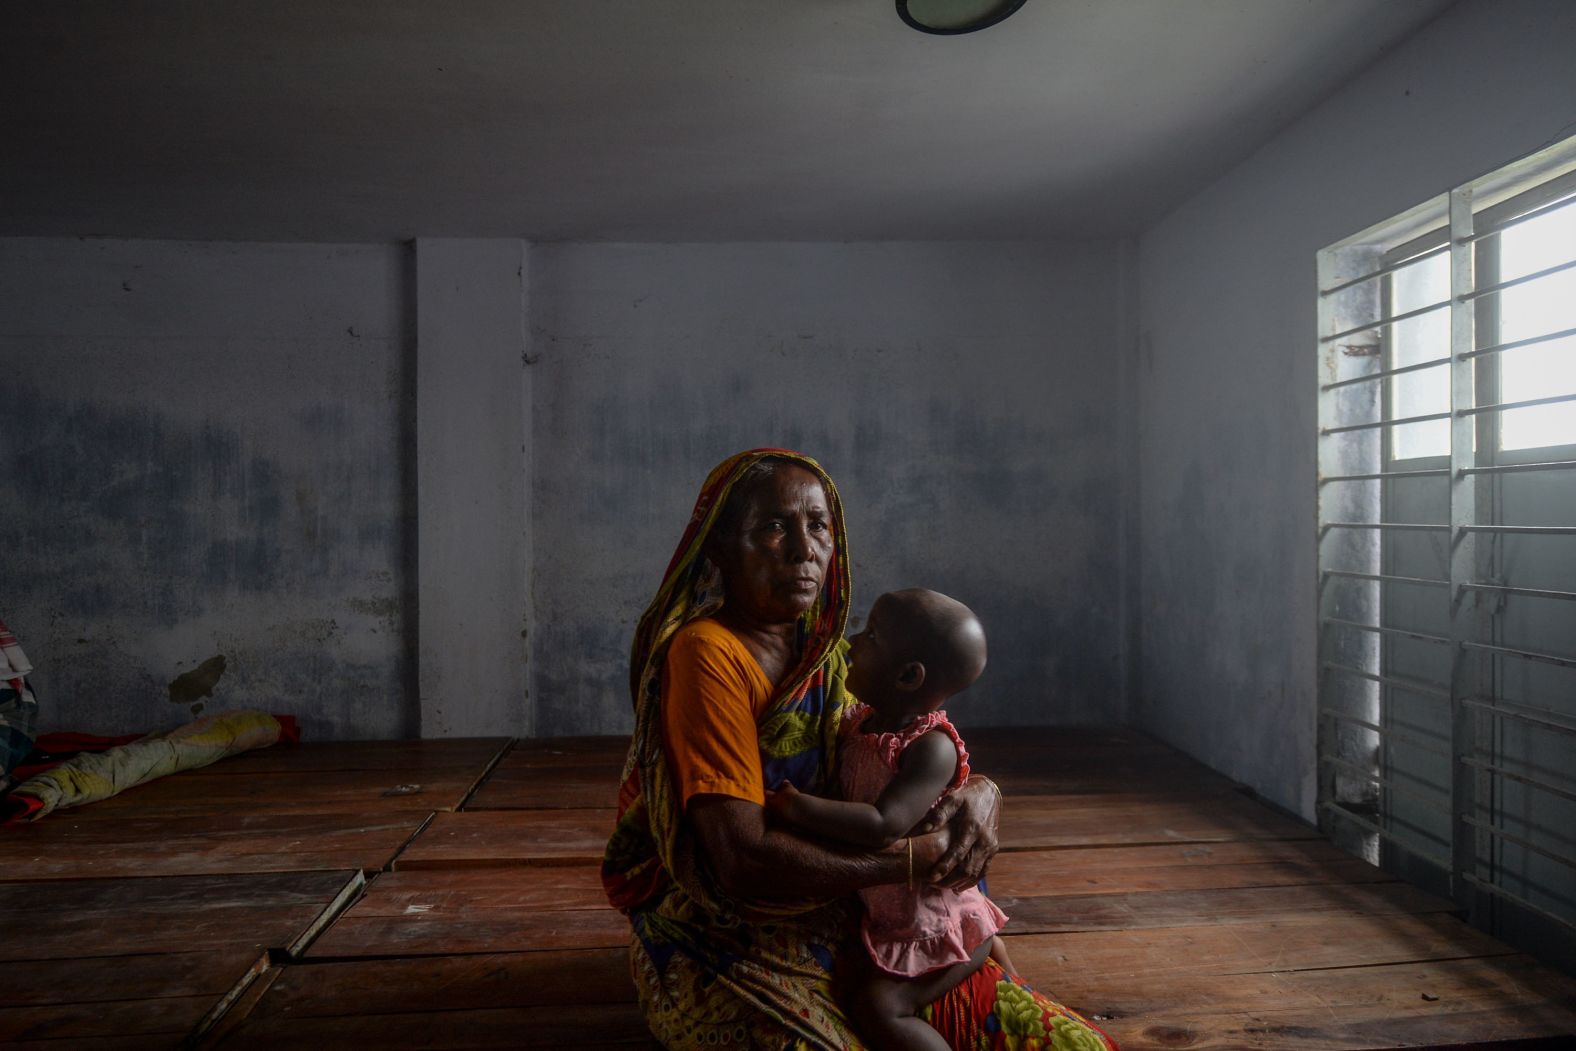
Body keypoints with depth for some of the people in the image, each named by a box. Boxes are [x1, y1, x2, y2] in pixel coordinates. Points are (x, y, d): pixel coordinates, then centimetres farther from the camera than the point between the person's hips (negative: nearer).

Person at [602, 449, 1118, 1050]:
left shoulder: (829, 659, 5)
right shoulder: (707, 655, -18)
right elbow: (743, 861, -27)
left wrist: (980, 794, -13)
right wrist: (921, 857, -20)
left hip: (836, 925, 6)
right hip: (724, 942, -6)